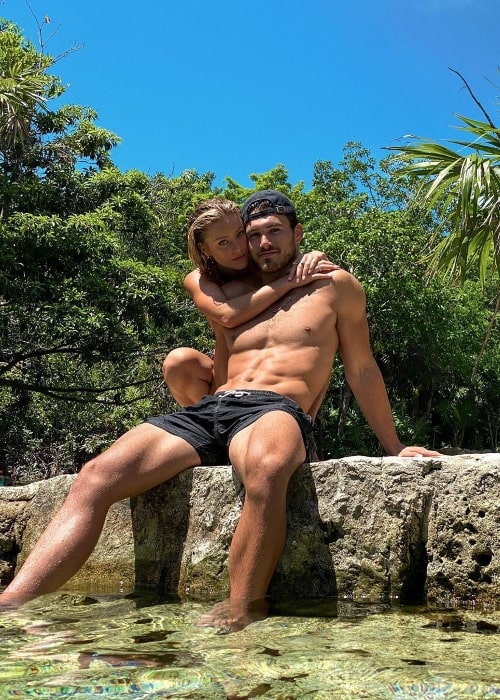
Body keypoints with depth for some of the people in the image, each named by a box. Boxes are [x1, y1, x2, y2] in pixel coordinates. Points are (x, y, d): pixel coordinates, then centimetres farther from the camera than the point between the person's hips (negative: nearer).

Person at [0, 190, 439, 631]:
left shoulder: (335, 286, 16)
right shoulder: (231, 294, 26)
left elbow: (362, 371, 17)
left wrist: (394, 448, 18)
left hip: (276, 410, -4)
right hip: (208, 411, 4)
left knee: (267, 468, -44)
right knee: (96, 477, -20)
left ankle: (240, 614, -39)